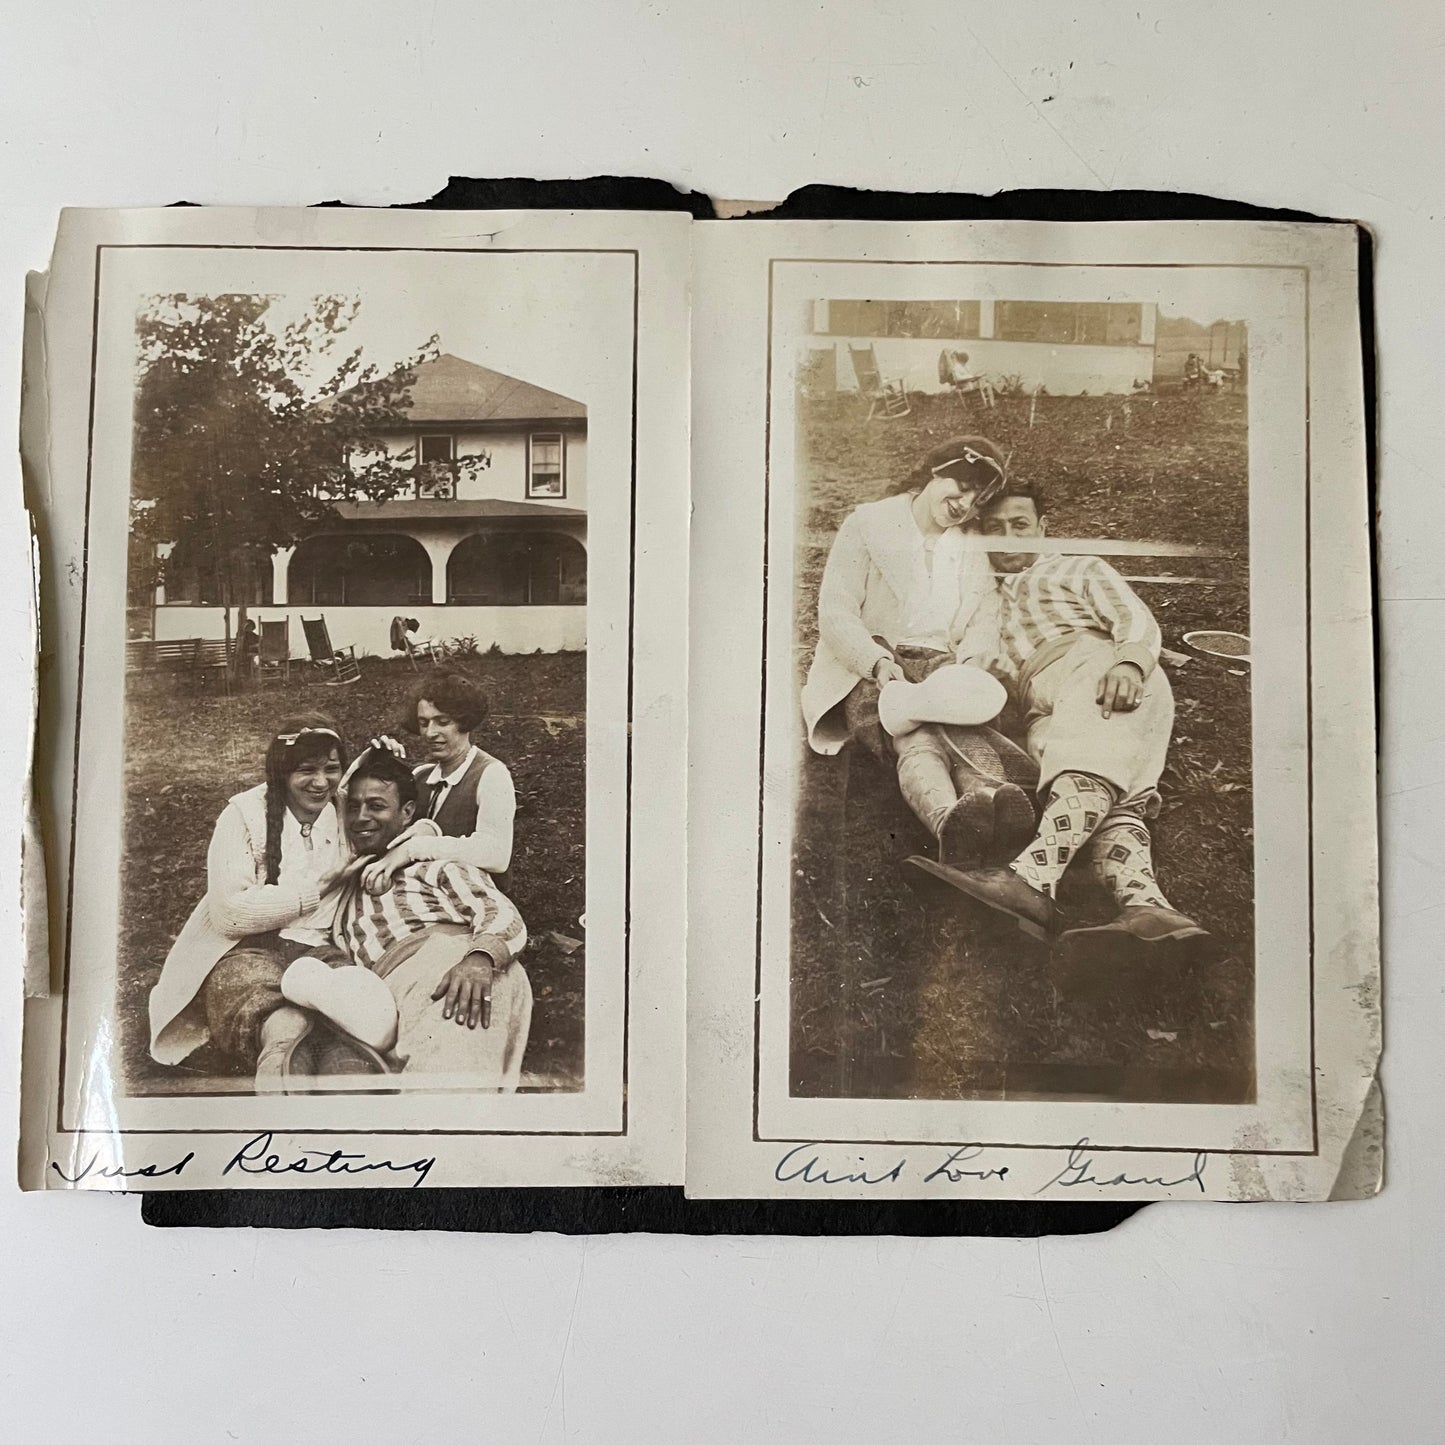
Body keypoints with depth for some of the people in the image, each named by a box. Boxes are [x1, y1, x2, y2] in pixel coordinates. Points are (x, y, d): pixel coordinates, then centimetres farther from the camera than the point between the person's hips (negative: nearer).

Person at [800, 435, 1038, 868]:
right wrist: (879, 663, -21)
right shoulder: (866, 524, 9)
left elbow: (983, 628, 10)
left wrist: (967, 667, -15)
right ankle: (950, 818, -70)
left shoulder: (973, 552, 23)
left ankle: (991, 800, -69)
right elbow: (834, 613, -2)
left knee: (969, 736, -35)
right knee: (917, 741, -38)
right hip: (868, 674, -3)